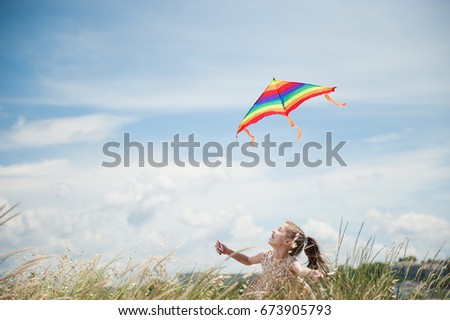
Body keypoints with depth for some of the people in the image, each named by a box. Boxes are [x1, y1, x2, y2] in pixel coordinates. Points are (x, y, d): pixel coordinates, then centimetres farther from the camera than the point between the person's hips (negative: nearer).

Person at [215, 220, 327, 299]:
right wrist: (228, 252, 5)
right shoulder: (266, 256, -11)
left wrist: (313, 274, -80)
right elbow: (248, 261, 12)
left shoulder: (291, 264, -30)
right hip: (262, 297, 5)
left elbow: (303, 270, -55)